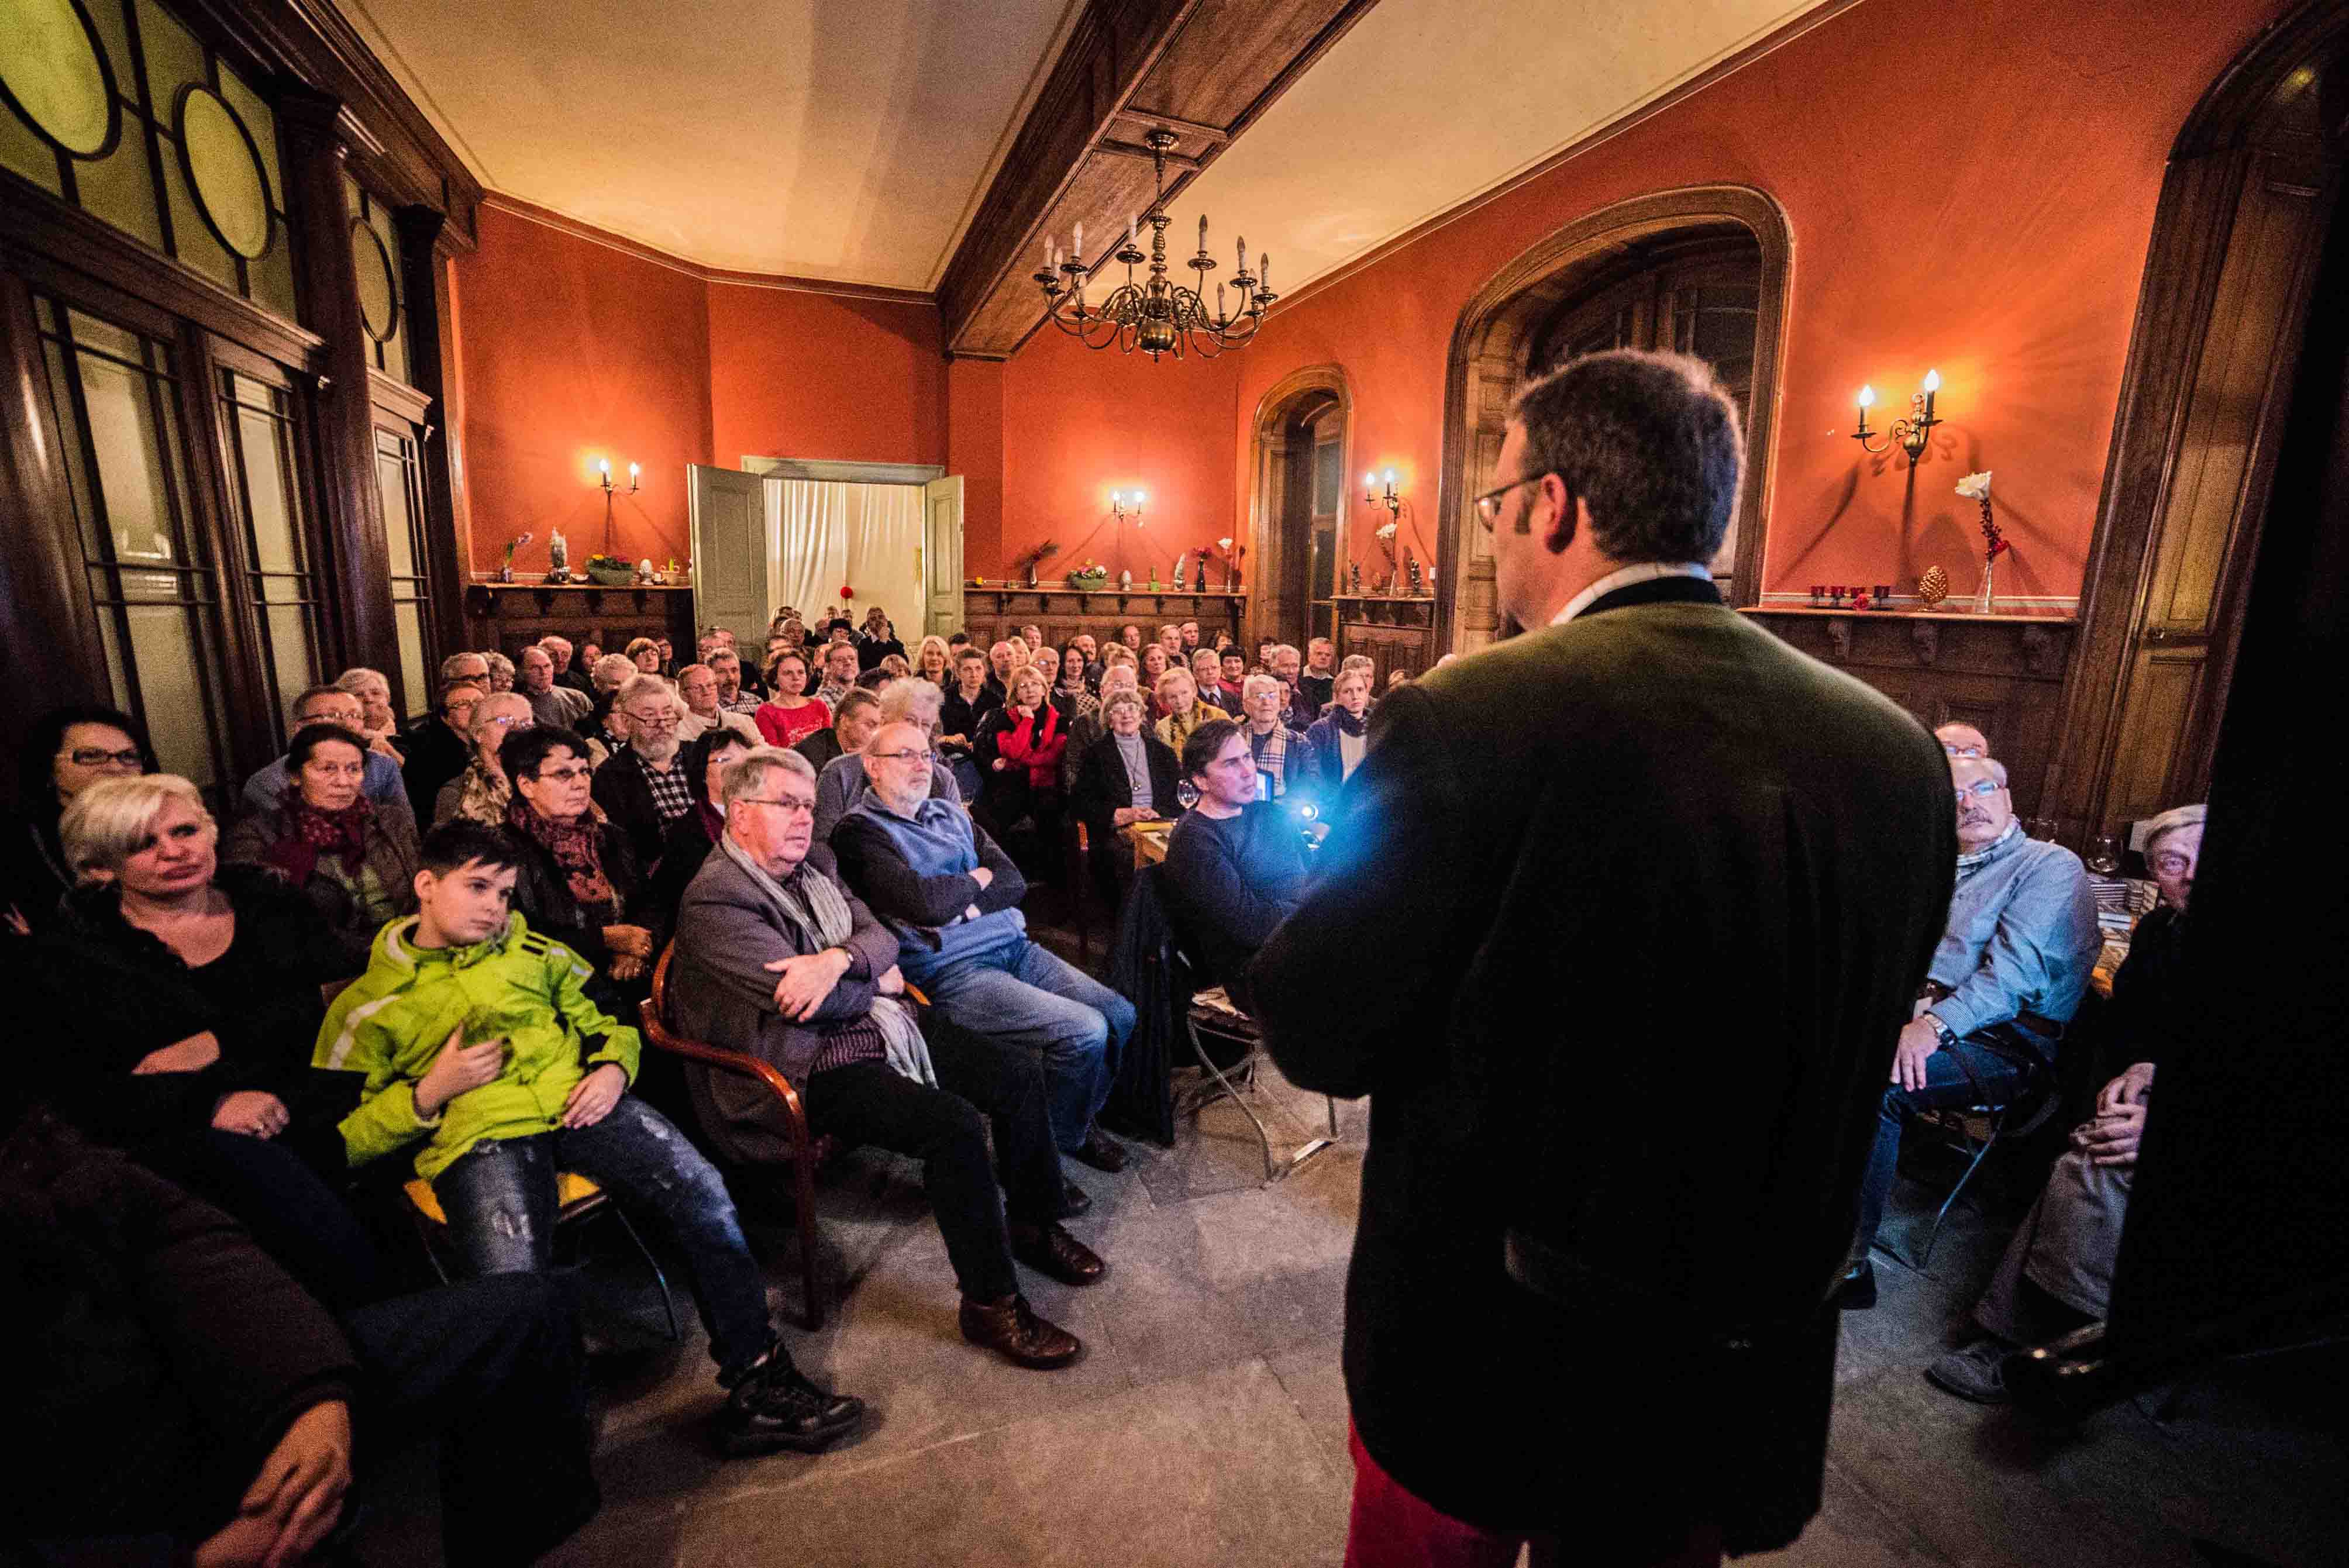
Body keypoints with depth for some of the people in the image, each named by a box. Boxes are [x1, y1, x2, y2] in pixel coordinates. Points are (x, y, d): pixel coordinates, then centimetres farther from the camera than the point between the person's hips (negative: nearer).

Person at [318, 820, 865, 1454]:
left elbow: (606, 1021, 24)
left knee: (702, 1192, -24)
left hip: (578, 1105, 3)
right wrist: (431, 1092, -5)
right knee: (514, 1286, -33)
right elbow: (340, 1140, 11)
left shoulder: (531, 952, 22)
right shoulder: (368, 1005, 13)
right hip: (478, 1136, -2)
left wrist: (613, 1070, 3)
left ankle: (758, 1386, -14)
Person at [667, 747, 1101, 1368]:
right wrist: (876, 981, -3)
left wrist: (840, 959, -19)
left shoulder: (815, 862, 12)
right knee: (953, 1122, -27)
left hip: (873, 1030, 9)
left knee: (1018, 1071, -1)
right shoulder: (713, 900, -13)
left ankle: (1033, 1224, 20)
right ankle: (990, 1302, -9)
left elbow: (880, 935, 4)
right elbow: (807, 1000, -21)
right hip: (810, 1071, -8)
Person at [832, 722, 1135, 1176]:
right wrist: (976, 880, -1)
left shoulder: (950, 814, 17)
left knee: (1121, 1015, -2)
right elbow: (926, 902, -20)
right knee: (1085, 1032, -20)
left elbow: (1014, 880, 7)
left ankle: (1080, 1120, 23)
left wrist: (962, 900, -12)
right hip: (951, 972, -7)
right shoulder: (859, 831, -6)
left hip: (1015, 947, 8)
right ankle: (1060, 1141, 7)